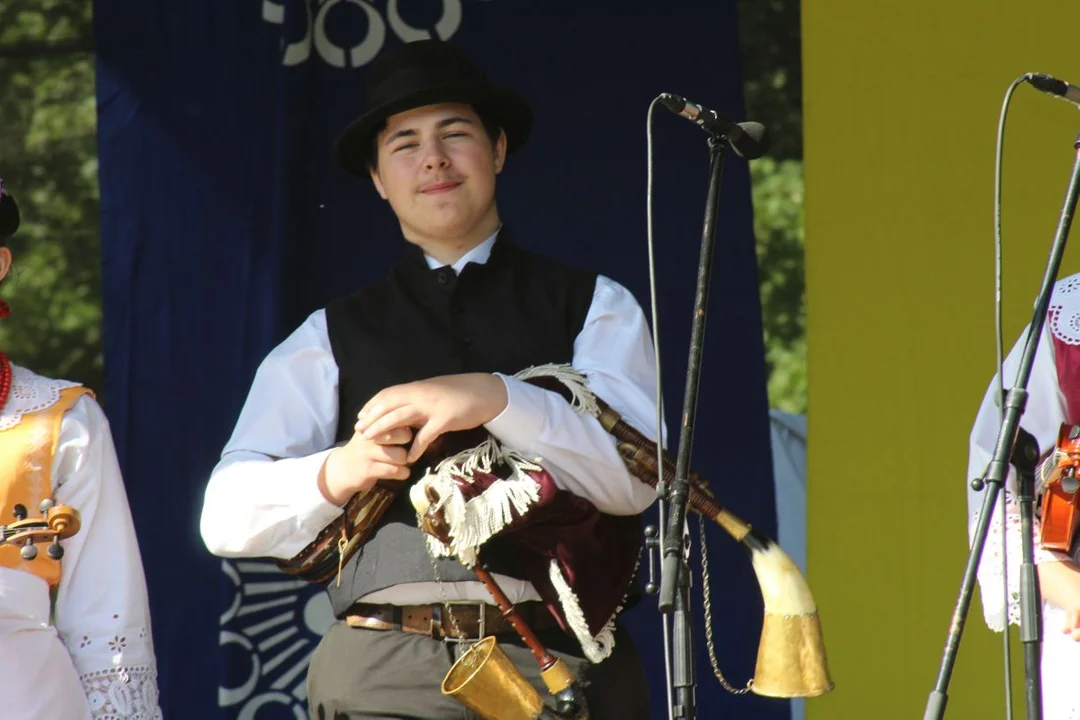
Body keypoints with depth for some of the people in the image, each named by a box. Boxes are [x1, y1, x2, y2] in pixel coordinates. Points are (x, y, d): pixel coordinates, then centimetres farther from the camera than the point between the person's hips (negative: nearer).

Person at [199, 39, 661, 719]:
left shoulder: (594, 308, 14)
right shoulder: (332, 337, 17)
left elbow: (637, 475, -2)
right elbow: (227, 515, 9)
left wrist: (496, 398, -15)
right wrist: (333, 475, -11)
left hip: (559, 665, -1)